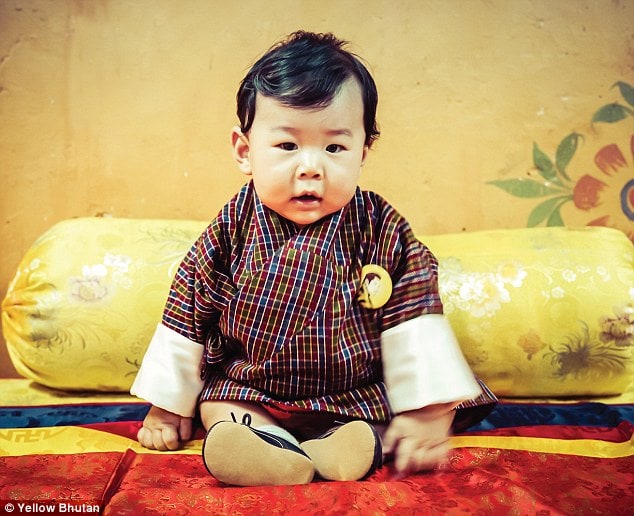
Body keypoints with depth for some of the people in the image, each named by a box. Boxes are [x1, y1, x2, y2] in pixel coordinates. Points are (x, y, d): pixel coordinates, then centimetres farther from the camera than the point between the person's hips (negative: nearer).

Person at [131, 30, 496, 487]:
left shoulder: (380, 227, -14)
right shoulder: (233, 230, -11)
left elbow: (413, 321, -12)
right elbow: (187, 317, -2)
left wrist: (429, 413, -17)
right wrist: (167, 409, 4)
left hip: (362, 394, -1)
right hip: (248, 391, 2)